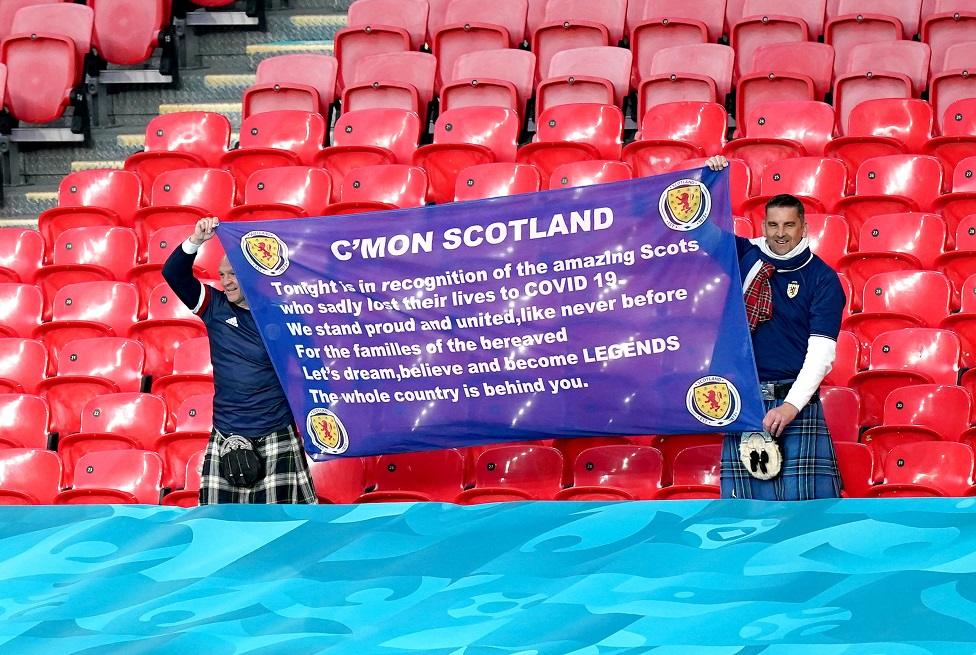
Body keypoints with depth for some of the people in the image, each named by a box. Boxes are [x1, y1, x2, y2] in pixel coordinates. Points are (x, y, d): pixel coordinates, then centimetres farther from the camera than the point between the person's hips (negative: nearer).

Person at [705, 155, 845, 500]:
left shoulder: (822, 278, 0)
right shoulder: (745, 255, 9)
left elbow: (822, 351, -7)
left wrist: (792, 405, -16)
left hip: (796, 398, -2)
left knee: (808, 500, -10)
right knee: (748, 503, -3)